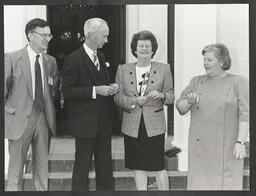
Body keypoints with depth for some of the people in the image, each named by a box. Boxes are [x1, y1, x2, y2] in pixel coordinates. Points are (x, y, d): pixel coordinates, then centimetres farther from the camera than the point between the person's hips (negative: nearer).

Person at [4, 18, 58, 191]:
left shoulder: (51, 61, 8)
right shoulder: (12, 58, -7)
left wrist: (50, 109, 9)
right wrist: (9, 109, -5)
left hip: (44, 119, 4)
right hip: (20, 119, -4)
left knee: (42, 165, 11)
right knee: (16, 165, 5)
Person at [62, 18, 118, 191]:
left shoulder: (101, 57, 13)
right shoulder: (74, 59, -12)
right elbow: (67, 91, -16)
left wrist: (109, 88, 2)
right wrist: (95, 90, -21)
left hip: (104, 121, 7)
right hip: (85, 122, -7)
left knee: (105, 165, 13)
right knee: (83, 165, 1)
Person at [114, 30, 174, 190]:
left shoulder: (164, 69, 5)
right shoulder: (123, 70, 7)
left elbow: (171, 96, 6)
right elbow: (117, 96, 4)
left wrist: (161, 95, -16)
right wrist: (133, 101, -14)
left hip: (154, 126, -1)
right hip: (132, 127, 2)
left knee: (159, 167, -1)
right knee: (138, 168, 7)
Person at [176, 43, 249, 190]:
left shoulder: (239, 82, 2)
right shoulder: (197, 81, 13)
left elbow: (245, 115, -4)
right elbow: (180, 108, 11)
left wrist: (241, 142, -11)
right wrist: (189, 102, -10)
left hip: (226, 147, -3)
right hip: (200, 146, 3)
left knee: (227, 183, -2)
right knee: (199, 182, 4)